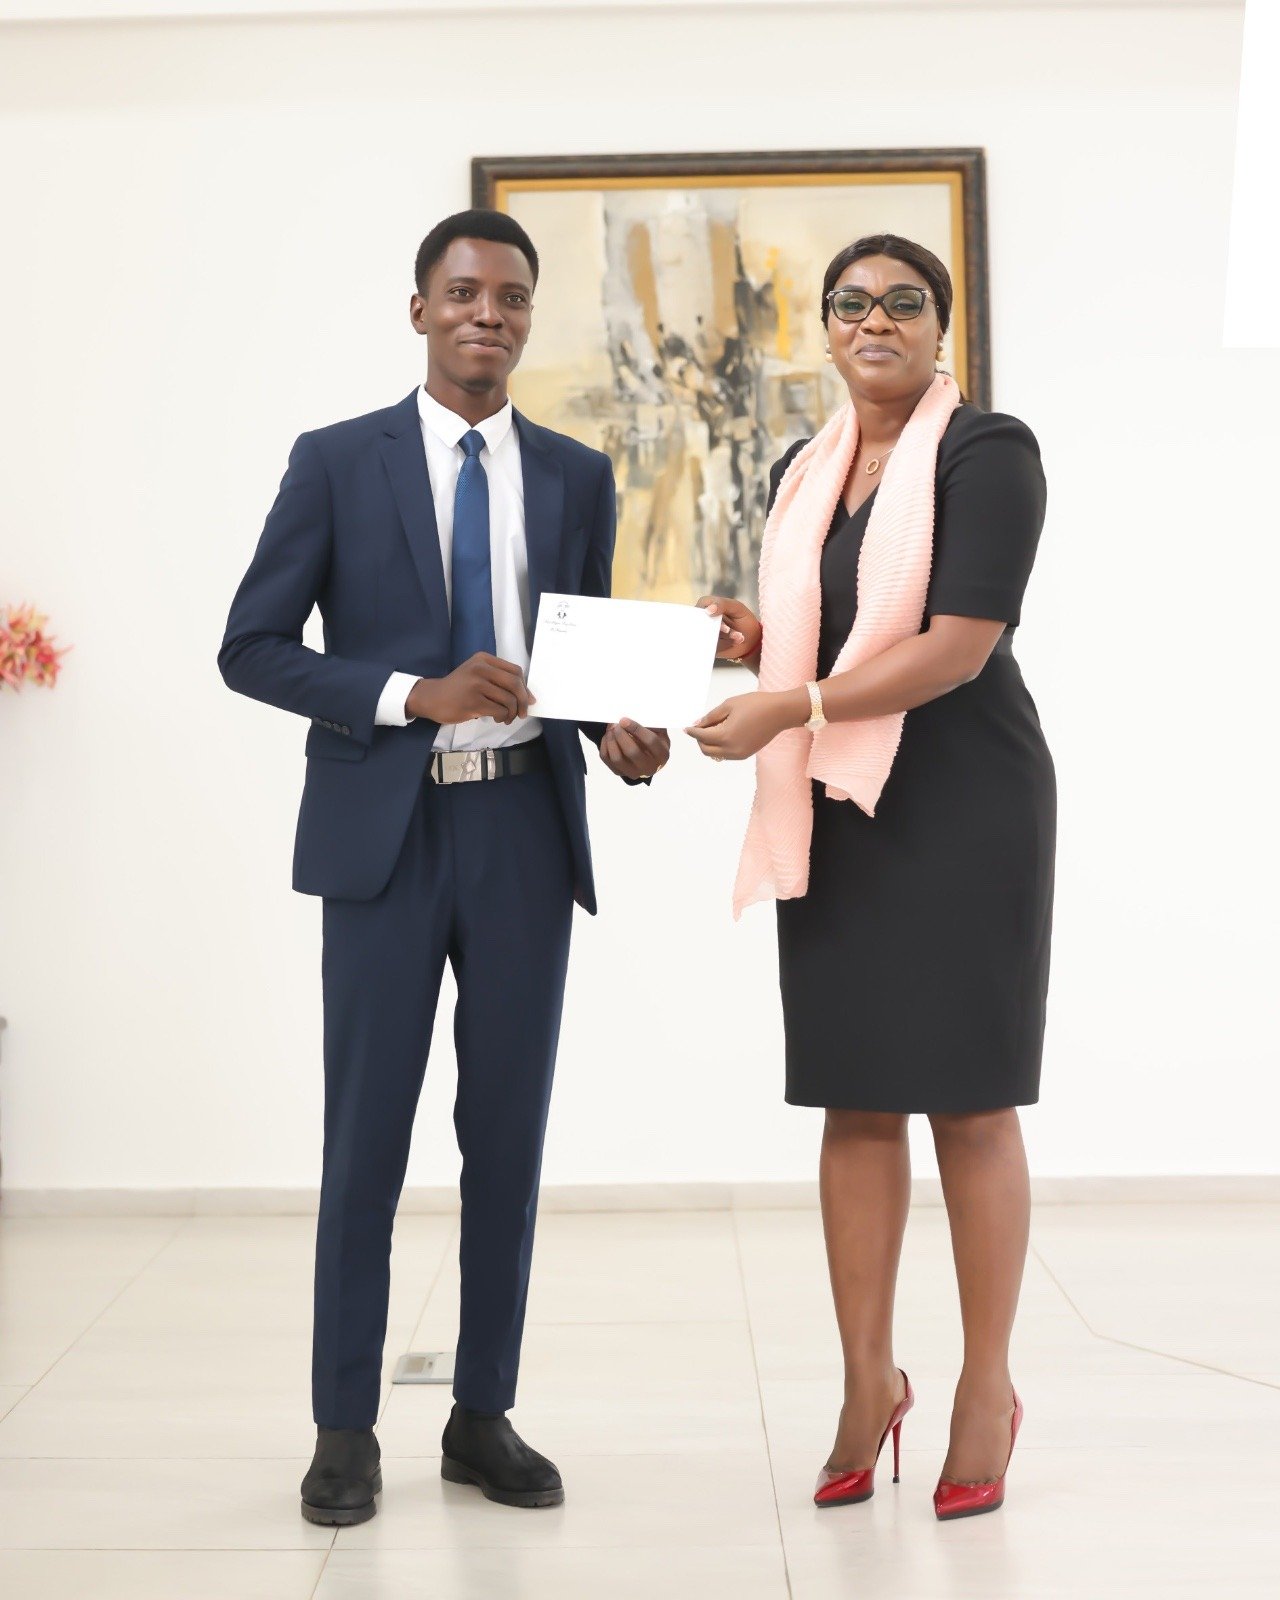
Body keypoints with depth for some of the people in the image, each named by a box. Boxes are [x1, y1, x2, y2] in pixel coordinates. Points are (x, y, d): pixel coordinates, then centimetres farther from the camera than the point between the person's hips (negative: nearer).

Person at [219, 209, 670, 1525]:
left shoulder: (576, 477, 9)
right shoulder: (336, 462, 0)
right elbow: (250, 650, -3)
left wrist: (623, 736, -7)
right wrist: (414, 694, -16)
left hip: (526, 826, 3)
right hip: (385, 828, -3)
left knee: (509, 1132, 7)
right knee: (366, 1136, 2)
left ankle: (484, 1417, 19)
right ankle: (344, 1428, 14)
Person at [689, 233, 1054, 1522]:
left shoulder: (987, 451, -8)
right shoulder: (805, 471, 13)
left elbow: (958, 645, -17)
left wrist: (786, 712, -23)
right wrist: (749, 638, 0)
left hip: (962, 805, -6)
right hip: (837, 813, 6)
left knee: (969, 1103, 2)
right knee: (854, 1101, 6)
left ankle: (986, 1388, 14)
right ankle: (866, 1382, 17)